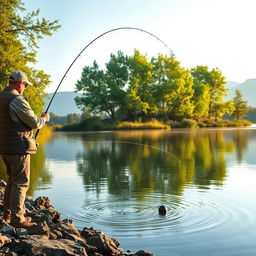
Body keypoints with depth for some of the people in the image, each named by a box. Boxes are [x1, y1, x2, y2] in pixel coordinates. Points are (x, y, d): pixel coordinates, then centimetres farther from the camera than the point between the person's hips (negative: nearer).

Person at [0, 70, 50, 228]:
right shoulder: (17, 100, -15)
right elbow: (34, 122, -14)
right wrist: (44, 119, 7)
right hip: (18, 147, -9)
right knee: (21, 183, -4)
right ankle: (17, 219, -3)